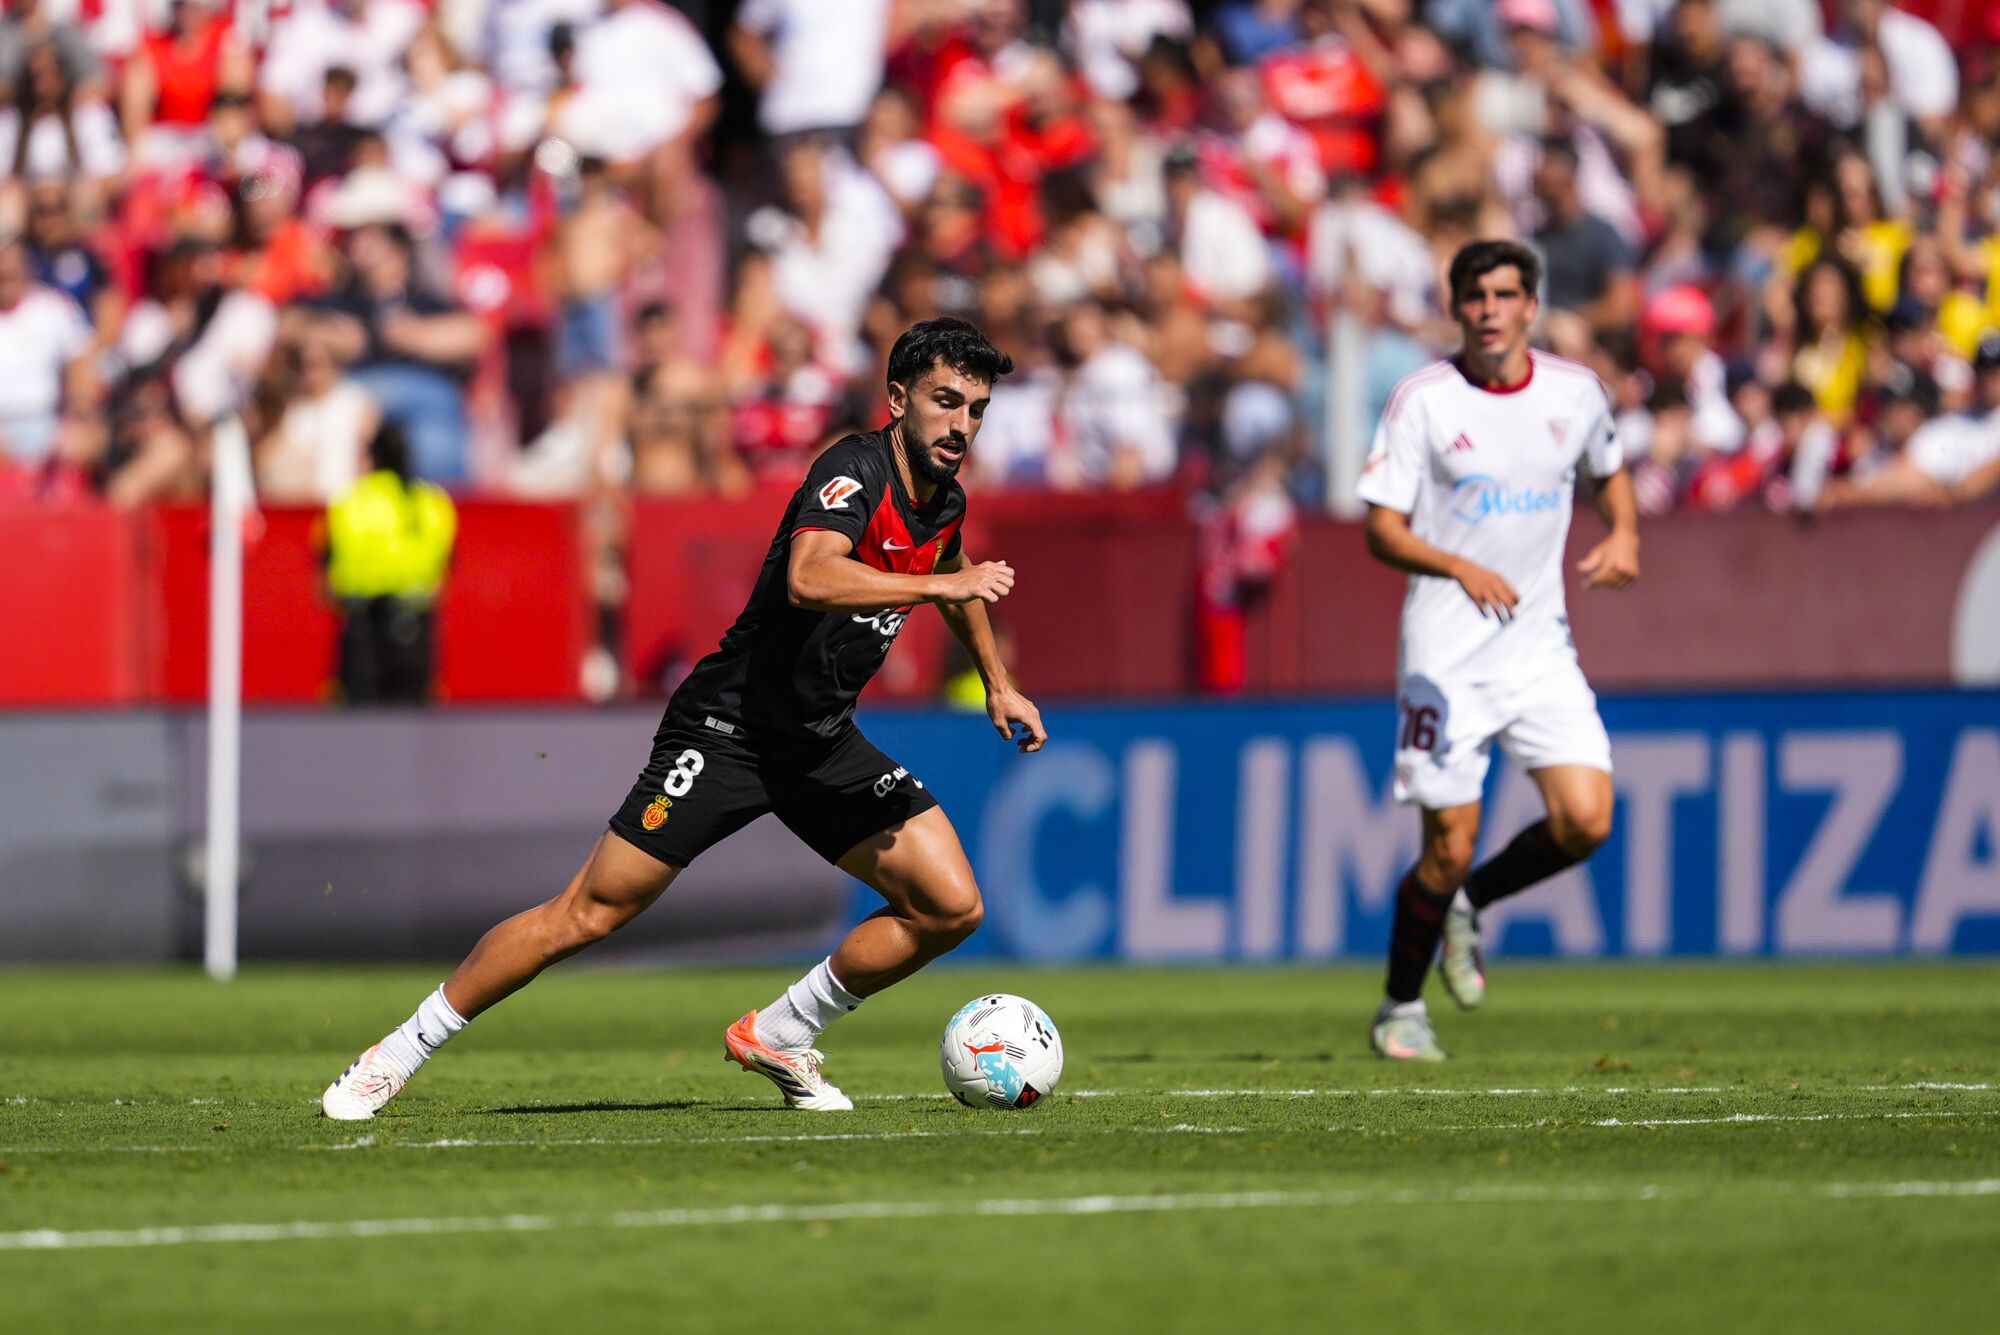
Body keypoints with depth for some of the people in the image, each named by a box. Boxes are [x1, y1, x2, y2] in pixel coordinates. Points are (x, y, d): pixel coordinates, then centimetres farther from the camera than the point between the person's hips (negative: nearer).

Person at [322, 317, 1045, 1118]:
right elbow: (809, 579, -41)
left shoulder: (944, 499, 5)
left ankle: (780, 1037, 13)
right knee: (585, 916, -9)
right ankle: (395, 1057, 3)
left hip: (823, 746, 8)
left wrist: (997, 682, 34)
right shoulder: (854, 471, -20)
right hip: (730, 729, -8)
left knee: (951, 907, -4)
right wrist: (942, 584, -37)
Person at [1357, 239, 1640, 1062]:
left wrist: (1624, 536, 3)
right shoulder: (1423, 400, -8)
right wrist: (1459, 567, -27)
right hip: (1447, 655, -4)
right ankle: (1400, 1009, 20)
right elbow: (1381, 530, -10)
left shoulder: (1575, 393, 3)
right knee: (1448, 848, -3)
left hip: (1540, 647, 4)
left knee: (1586, 822, -11)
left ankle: (1470, 902, 18)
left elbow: (1609, 471, 24)